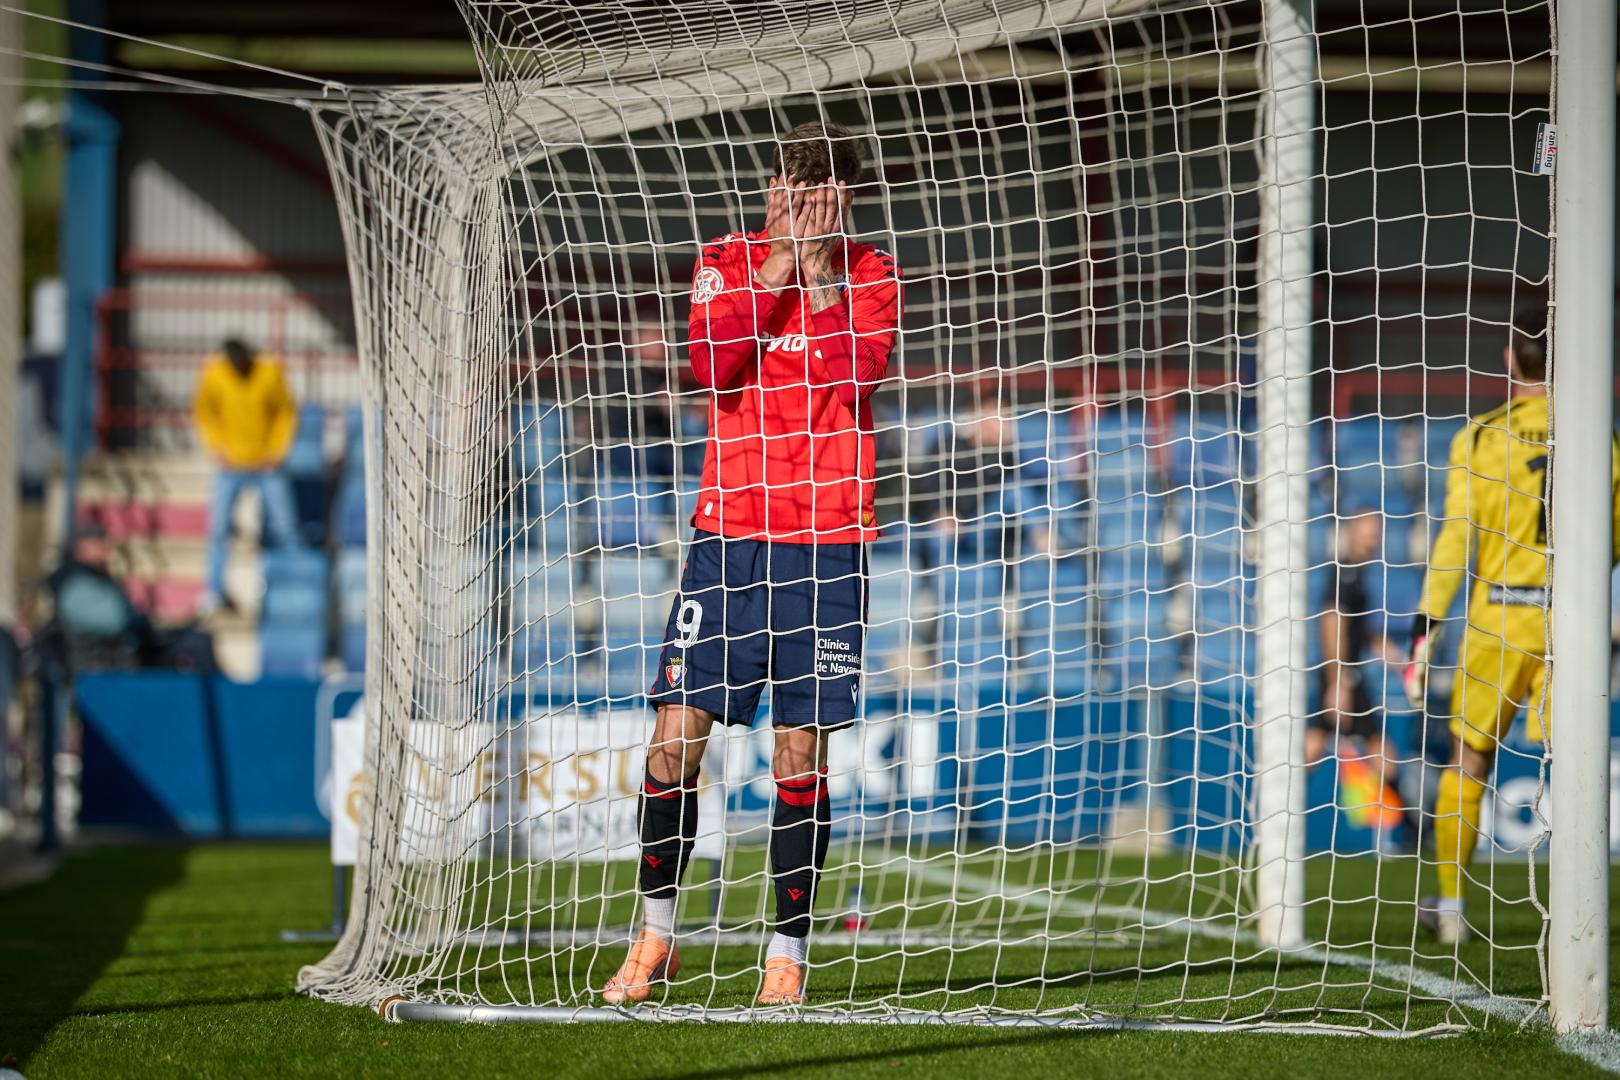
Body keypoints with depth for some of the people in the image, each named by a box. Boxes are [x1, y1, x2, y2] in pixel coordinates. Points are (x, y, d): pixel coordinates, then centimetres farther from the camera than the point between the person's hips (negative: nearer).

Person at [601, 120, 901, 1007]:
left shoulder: (869, 273, 5)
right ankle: (656, 934, 11)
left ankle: (787, 953, 7)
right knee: (675, 737, -4)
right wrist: (776, 265, -13)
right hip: (729, 532, 1)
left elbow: (862, 368, -12)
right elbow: (710, 363, -10)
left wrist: (821, 273, -13)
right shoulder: (727, 262, 7)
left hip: (829, 542, -1)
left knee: (801, 751, -1)